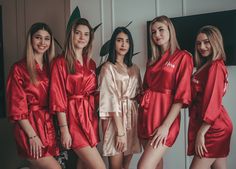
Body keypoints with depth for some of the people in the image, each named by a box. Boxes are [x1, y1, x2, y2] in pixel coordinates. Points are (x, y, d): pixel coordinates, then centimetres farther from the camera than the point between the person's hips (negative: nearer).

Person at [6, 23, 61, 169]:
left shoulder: (51, 67, 11)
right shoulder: (19, 68, -5)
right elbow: (17, 107, -8)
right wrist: (32, 135, -12)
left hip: (49, 125, 5)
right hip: (29, 125, -5)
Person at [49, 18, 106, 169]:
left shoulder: (91, 63, 13)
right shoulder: (61, 62, -6)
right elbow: (58, 97, -10)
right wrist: (64, 129, -13)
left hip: (90, 117, 6)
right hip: (73, 117, -6)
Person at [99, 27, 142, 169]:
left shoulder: (134, 68, 13)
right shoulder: (108, 68, -5)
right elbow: (111, 99, -12)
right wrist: (120, 131, -17)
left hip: (133, 116, 5)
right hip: (115, 118, -5)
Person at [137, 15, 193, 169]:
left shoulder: (183, 57, -4)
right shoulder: (153, 60, 14)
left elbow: (182, 96, -11)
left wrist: (166, 125, -16)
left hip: (165, 117, -6)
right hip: (146, 114, 6)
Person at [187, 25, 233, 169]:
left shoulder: (216, 66, -14)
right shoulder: (207, 66, 15)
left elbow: (213, 102, -20)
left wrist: (201, 133, -19)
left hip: (212, 128, -9)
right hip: (215, 127, 9)